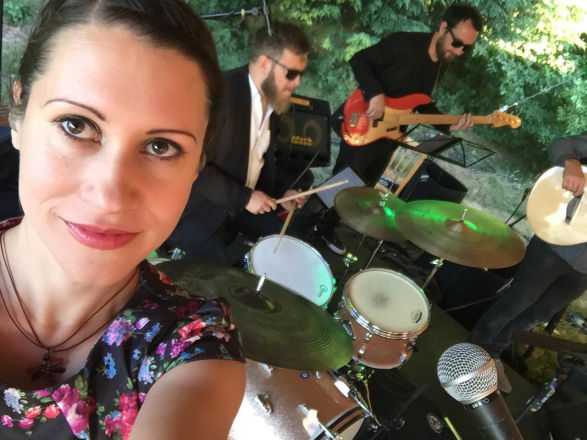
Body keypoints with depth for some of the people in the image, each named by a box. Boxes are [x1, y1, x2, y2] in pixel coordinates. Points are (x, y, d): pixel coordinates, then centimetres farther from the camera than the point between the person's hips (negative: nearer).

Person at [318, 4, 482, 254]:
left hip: (388, 136, 7)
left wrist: (449, 125, -2)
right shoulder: (404, 44, -18)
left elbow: (422, 103, 11)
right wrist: (375, 94, -30)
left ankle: (326, 228, 34)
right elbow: (359, 60, -17)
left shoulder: (441, 65, 6)